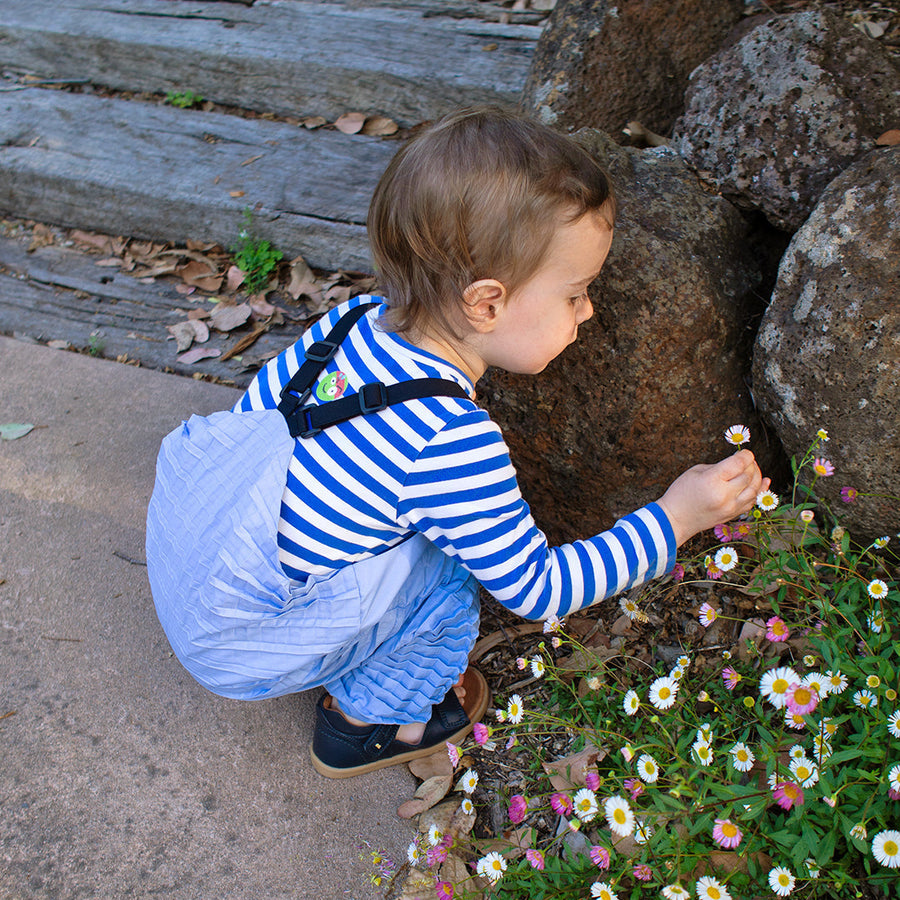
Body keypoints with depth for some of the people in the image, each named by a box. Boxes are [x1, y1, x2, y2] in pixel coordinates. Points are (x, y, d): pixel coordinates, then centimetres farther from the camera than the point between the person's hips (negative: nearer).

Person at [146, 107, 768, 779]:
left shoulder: (359, 320, -9)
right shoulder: (455, 441, -31)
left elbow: (261, 404, 7)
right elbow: (537, 589, -20)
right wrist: (674, 519, -16)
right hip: (246, 651, -7)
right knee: (450, 576, -8)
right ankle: (366, 722, 14)